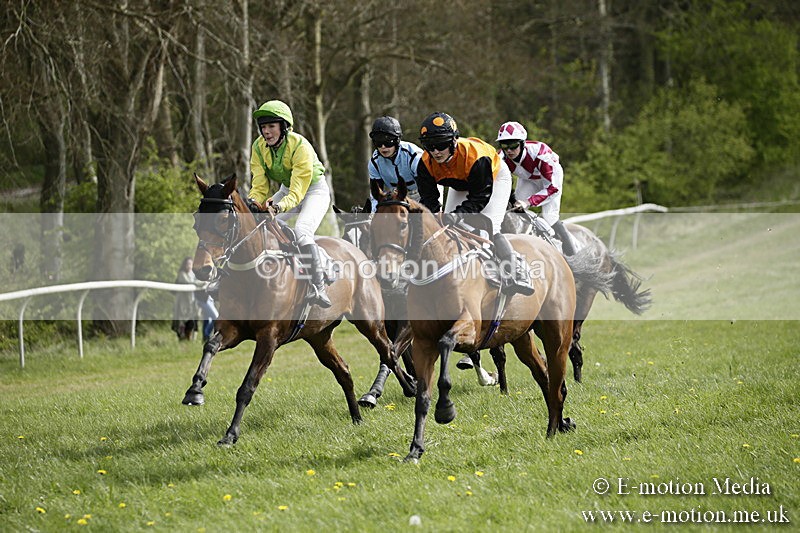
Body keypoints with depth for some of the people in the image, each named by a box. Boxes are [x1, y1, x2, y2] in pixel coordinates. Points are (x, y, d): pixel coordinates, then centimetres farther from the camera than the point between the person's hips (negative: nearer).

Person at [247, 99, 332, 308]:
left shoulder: (300, 146, -31)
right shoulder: (259, 147, -13)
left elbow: (297, 192, -36)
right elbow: (260, 185, -13)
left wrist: (278, 206, -55)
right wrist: (253, 201, -37)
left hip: (314, 190, -7)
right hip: (286, 189, 7)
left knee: (301, 232, -30)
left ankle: (318, 287, -24)